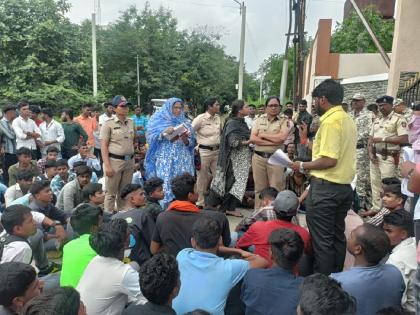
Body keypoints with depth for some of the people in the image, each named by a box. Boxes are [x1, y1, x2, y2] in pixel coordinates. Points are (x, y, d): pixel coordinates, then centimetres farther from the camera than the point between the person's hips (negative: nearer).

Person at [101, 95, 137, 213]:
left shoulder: (131, 123, 11)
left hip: (129, 161, 5)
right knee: (111, 192, 1)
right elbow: (104, 146, -9)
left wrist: (134, 159, 13)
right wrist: (107, 165, -16)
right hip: (114, 161, -5)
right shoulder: (108, 124, -5)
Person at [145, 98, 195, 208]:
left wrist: (185, 139, -8)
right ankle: (164, 208, 0)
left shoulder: (184, 122, 15)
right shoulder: (158, 119, 7)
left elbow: (191, 143, 13)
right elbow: (150, 137, -3)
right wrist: (164, 133, -16)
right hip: (165, 159, -3)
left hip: (182, 159, 3)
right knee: (165, 184, -8)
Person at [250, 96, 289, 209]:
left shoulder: (284, 120, 1)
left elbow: (282, 137, -15)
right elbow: (252, 138, -3)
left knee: (276, 190, 1)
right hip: (258, 157, 3)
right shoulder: (259, 119, 8)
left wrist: (263, 135, -6)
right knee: (259, 189, 11)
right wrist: (273, 141, -11)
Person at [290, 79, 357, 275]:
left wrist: (303, 166, -10)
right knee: (337, 236, 17)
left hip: (326, 186, -10)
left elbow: (329, 160, -22)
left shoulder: (331, 121, -16)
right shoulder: (348, 120, 13)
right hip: (344, 186, 10)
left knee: (321, 239, 1)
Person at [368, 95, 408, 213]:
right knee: (375, 182, 11)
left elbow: (404, 139, -17)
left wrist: (383, 139, -16)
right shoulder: (377, 120, 14)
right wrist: (370, 153, -1)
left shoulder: (399, 119, -7)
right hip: (375, 156, 7)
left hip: (389, 157, -7)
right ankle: (376, 208, 21)